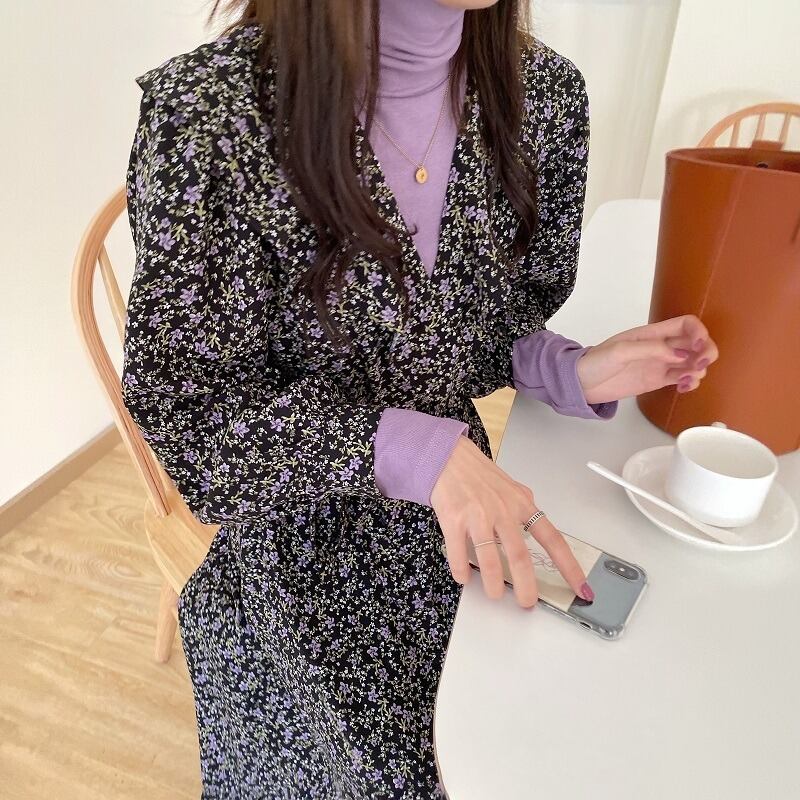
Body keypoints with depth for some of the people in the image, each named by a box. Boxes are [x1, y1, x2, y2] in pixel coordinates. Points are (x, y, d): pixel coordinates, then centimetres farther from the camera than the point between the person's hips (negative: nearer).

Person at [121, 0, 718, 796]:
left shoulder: (543, 91, -6)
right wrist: (417, 449, -28)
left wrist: (570, 372, -15)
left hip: (475, 500, 4)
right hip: (302, 540, -3)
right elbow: (185, 402, -16)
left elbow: (507, 317, 6)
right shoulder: (209, 109, -20)